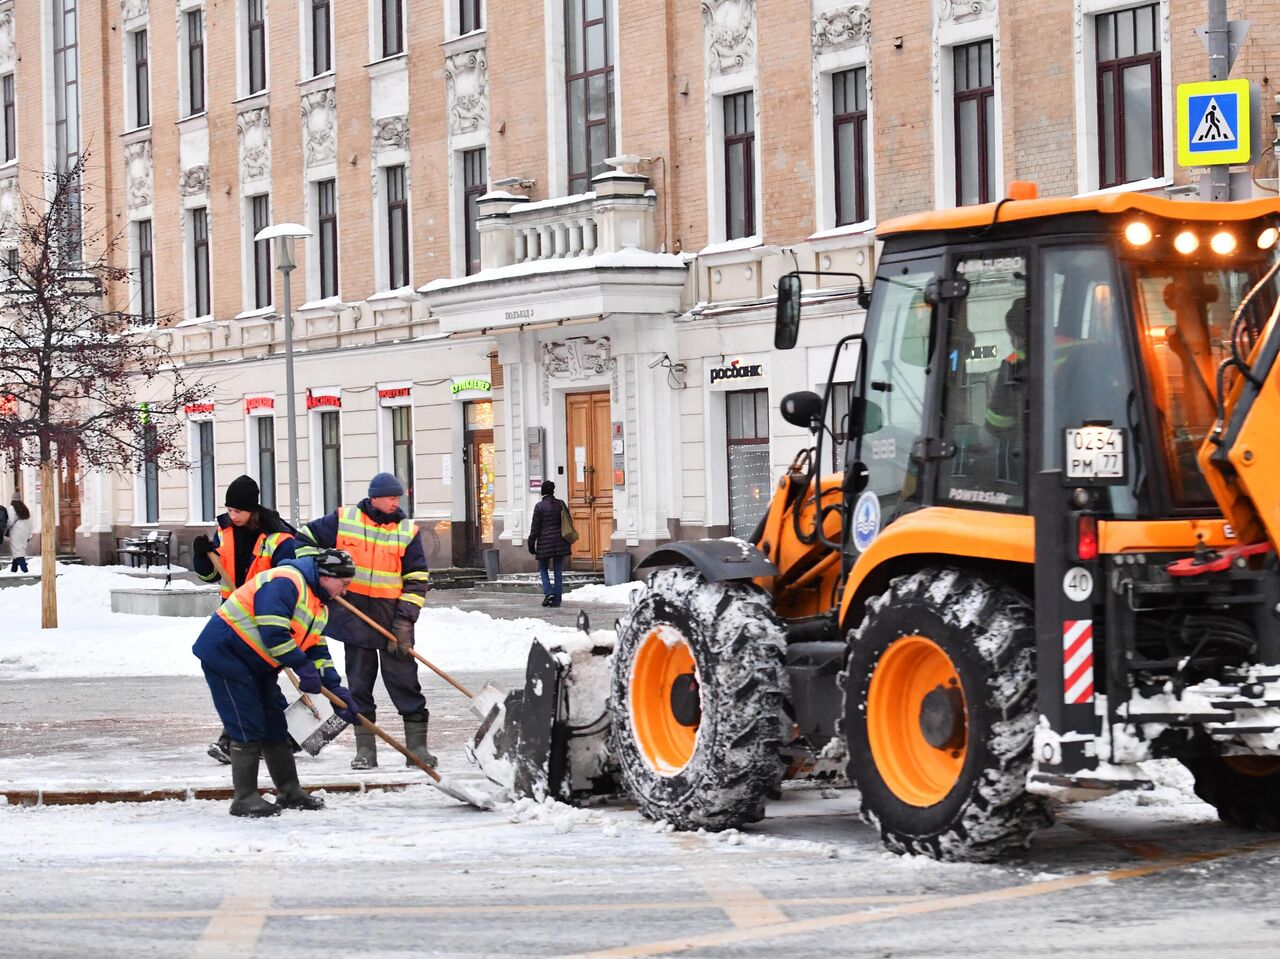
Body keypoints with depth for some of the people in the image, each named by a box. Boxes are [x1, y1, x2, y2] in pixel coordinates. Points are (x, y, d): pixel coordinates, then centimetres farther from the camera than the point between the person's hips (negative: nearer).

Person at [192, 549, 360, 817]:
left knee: (276, 724, 12)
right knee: (248, 728, -10)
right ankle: (245, 799, -5)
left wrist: (335, 689, 0)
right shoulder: (285, 582, -22)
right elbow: (273, 632, -31)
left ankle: (289, 792, 21)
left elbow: (317, 650, 12)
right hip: (225, 654, -10)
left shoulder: (320, 606, 12)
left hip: (257, 665, 10)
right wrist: (302, 666, -26)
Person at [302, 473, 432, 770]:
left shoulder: (407, 531, 1)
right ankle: (365, 750, 11)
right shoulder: (343, 520, 1)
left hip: (392, 616, -1)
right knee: (359, 681, 5)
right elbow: (306, 538, 11)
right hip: (355, 613, 1)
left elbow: (416, 579, 0)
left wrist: (405, 620, -8)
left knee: (403, 679, -2)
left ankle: (417, 745, 4)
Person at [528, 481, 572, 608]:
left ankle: (548, 592, -10)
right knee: (558, 571, 6)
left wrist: (531, 542, -1)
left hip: (545, 541, -4)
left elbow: (535, 526, -8)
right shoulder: (561, 504, 4)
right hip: (560, 542, 4)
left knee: (543, 569, 10)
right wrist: (567, 541, 19)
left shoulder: (540, 506, -8)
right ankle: (557, 600, 5)